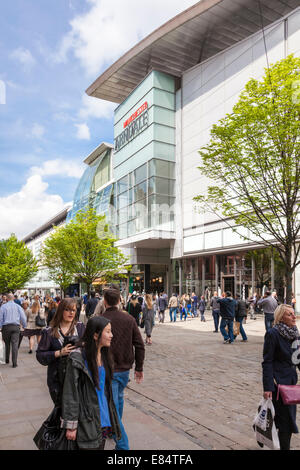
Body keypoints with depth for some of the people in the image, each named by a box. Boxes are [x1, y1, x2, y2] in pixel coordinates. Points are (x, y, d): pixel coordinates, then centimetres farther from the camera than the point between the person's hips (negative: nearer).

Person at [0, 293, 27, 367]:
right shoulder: (18, 306, 6)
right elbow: (23, 318, 5)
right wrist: (24, 326, 16)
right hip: (16, 327, 0)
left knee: (7, 344, 14)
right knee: (15, 344, -2)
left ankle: (7, 360, 25)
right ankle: (14, 363, -6)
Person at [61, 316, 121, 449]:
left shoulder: (104, 354, 4)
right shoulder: (78, 358, -20)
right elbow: (70, 394, -16)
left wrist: (111, 416, 16)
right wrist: (70, 425, -13)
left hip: (104, 418, 7)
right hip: (88, 421, -7)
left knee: (101, 445, 18)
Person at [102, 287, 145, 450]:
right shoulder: (129, 319, -3)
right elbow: (139, 345, -1)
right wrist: (139, 368, 8)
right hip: (125, 369, 5)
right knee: (119, 398, 27)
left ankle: (122, 445, 4)